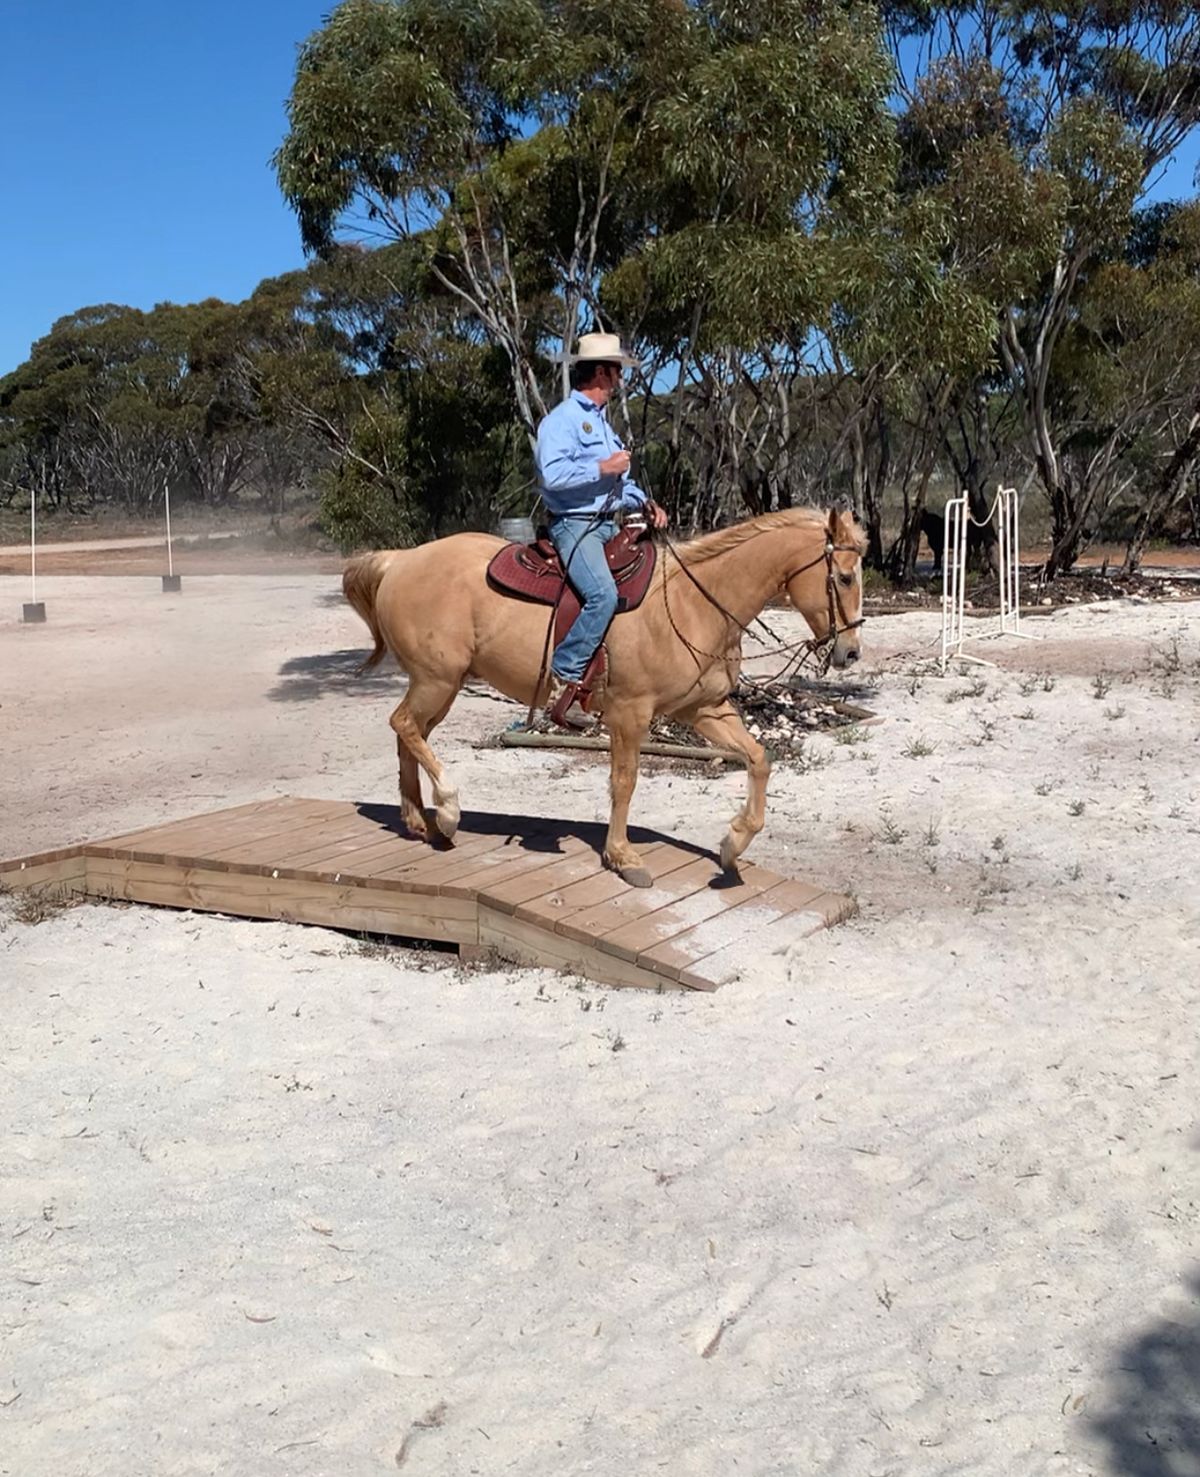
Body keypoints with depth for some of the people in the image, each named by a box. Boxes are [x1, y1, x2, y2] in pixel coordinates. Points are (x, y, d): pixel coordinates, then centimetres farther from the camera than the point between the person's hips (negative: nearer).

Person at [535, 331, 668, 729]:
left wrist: (645, 504, 9)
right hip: (574, 526, -10)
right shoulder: (562, 420, -7)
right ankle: (562, 681, -25)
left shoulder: (603, 423, 23)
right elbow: (552, 474, -22)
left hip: (608, 527, 10)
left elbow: (620, 480, 28)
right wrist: (602, 468, -15)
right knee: (604, 595, -30)